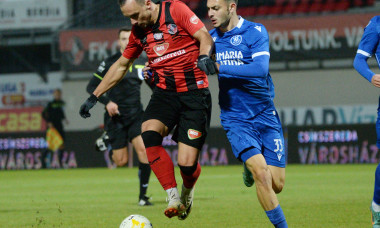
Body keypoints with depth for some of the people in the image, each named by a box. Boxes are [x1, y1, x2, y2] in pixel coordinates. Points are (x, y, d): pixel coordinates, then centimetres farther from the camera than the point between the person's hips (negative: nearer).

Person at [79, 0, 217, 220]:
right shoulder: (139, 32, 9)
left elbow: (205, 37, -12)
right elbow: (121, 65, 21)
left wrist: (204, 56, -35)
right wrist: (94, 96, 21)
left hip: (194, 94, -5)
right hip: (165, 93, 5)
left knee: (187, 164, -12)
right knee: (149, 134, -27)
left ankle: (188, 190, 26)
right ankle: (173, 197, -20)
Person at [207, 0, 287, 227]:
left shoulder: (255, 32, -9)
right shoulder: (210, 38, 3)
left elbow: (260, 69, -23)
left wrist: (219, 68, -27)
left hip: (265, 115, -1)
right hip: (236, 120, 1)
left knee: (277, 184, 1)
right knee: (261, 174, -21)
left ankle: (251, 167, 34)